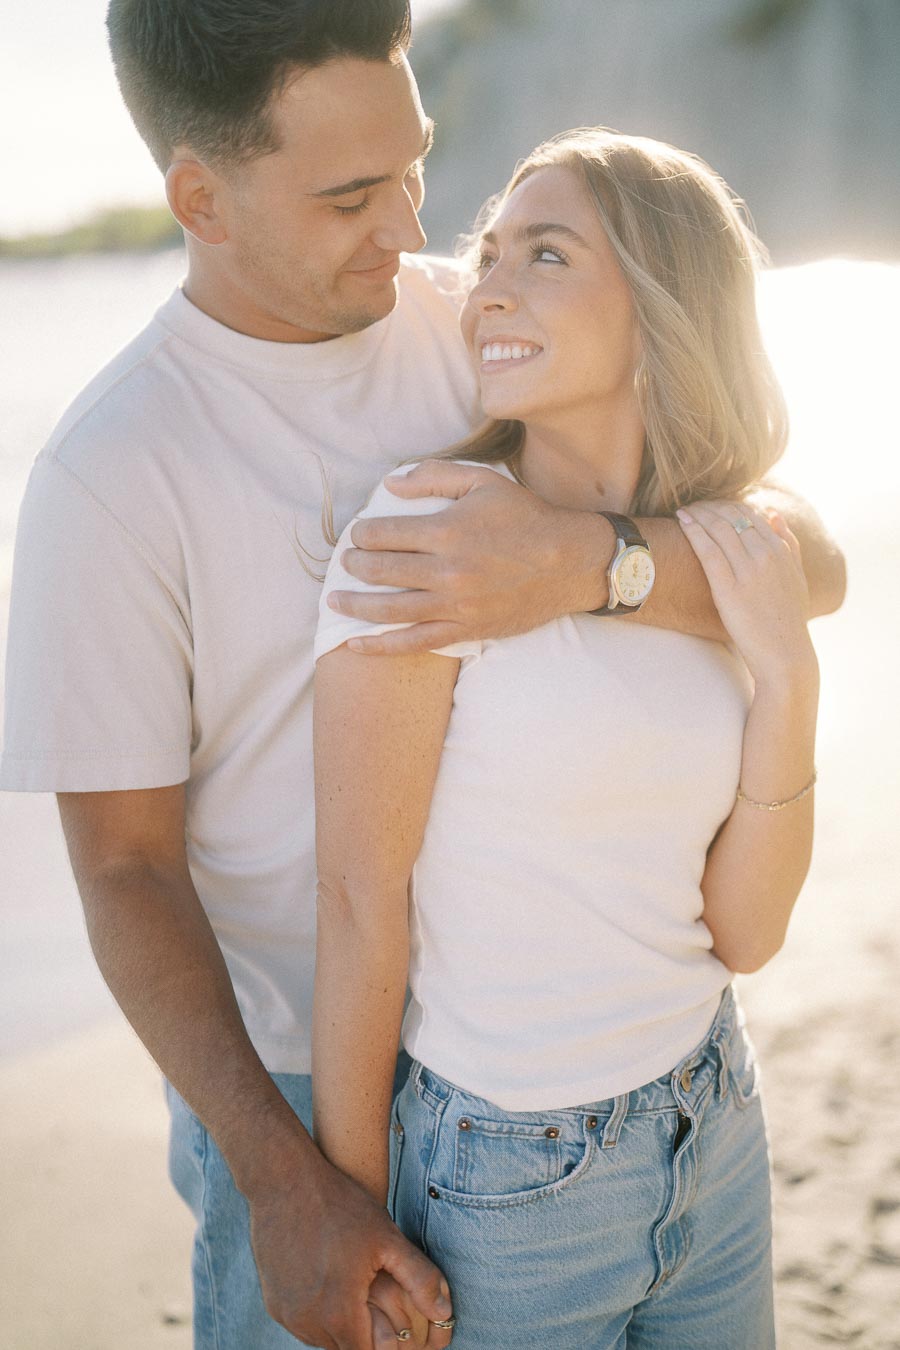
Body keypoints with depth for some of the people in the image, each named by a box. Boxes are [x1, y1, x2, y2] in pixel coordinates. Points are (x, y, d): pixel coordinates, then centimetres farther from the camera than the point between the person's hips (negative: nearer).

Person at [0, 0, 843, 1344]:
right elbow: (124, 865, -13)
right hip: (300, 1077, -3)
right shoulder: (111, 475, -17)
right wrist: (281, 1180, -19)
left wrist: (588, 562, -34)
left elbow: (811, 564, -14)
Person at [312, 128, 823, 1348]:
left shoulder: (728, 561, -1)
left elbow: (744, 934, -3)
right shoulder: (428, 529, -17)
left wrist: (787, 674, -15)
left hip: (712, 1138, 6)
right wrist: (348, 1216, -10)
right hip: (504, 1177, -5)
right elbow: (362, 894, -15)